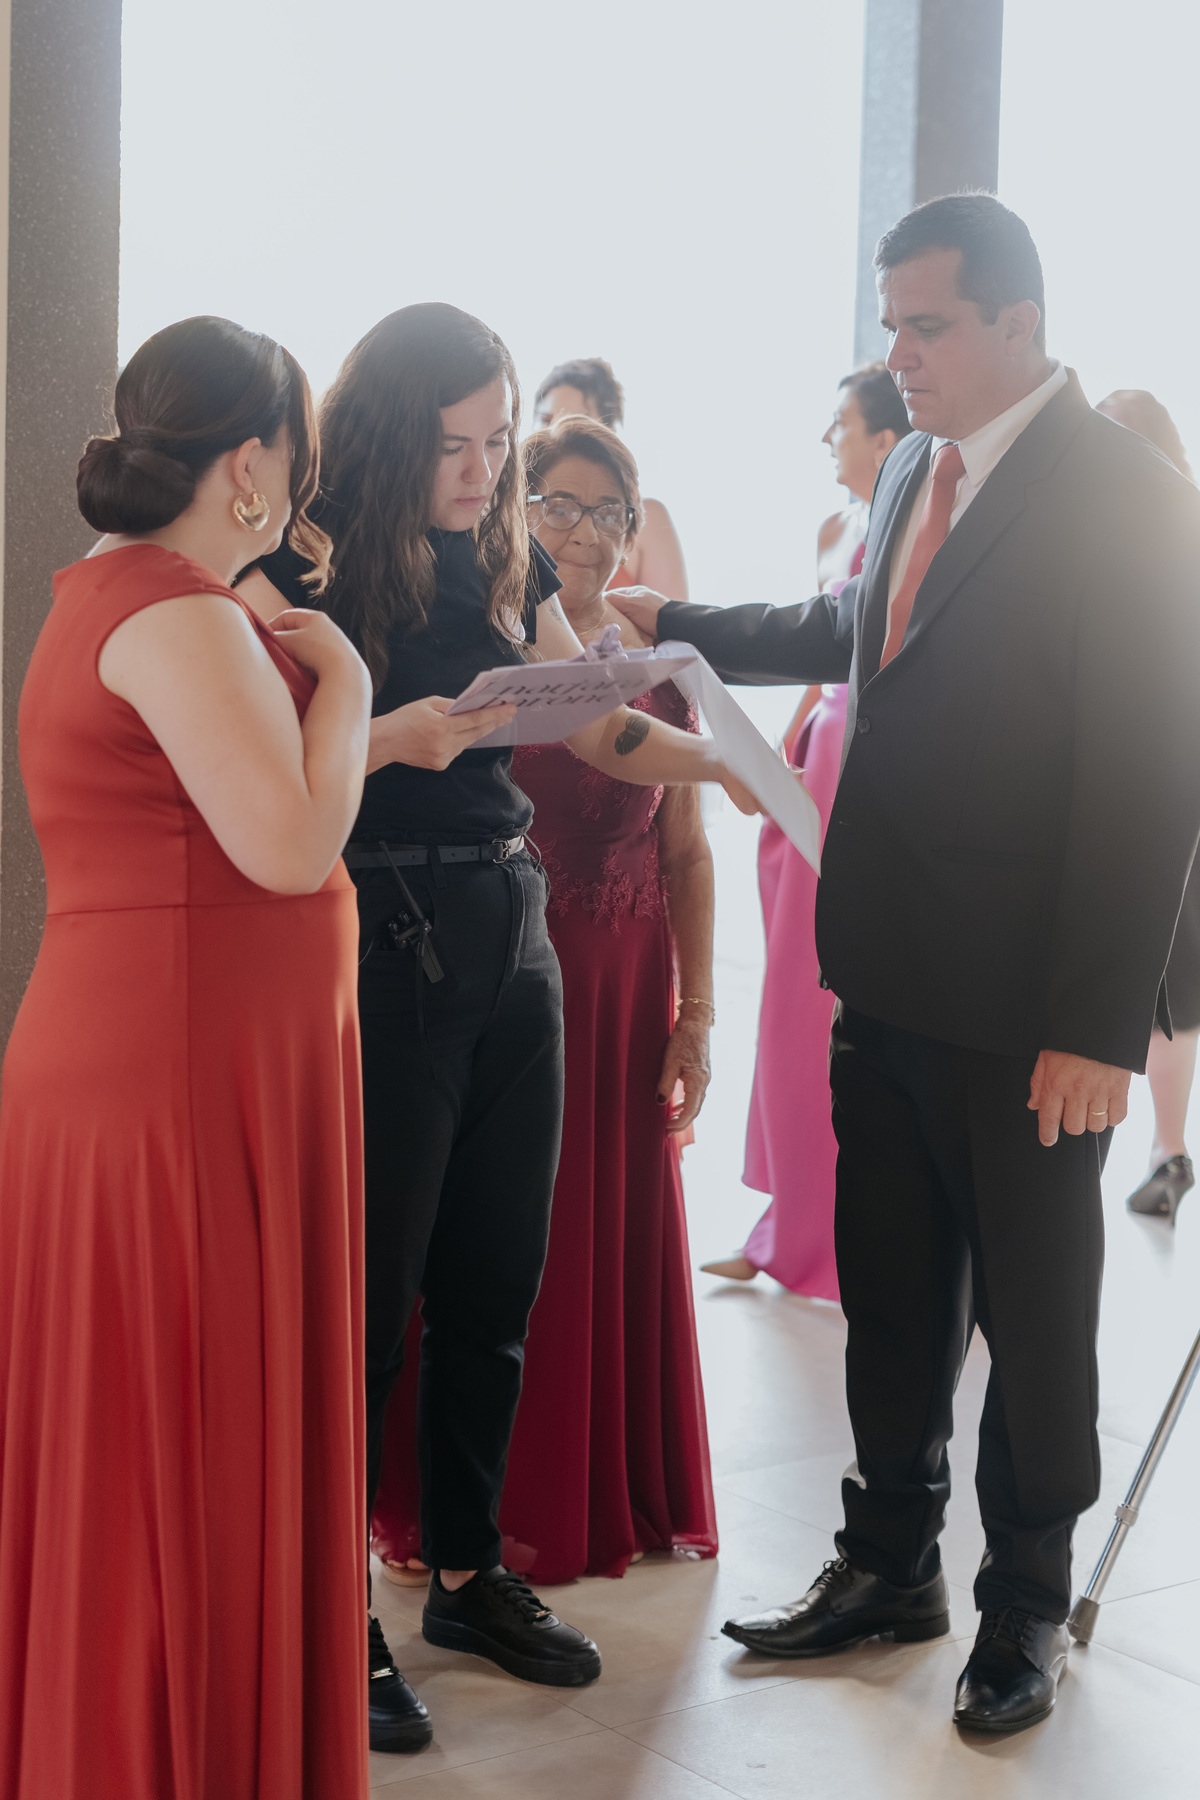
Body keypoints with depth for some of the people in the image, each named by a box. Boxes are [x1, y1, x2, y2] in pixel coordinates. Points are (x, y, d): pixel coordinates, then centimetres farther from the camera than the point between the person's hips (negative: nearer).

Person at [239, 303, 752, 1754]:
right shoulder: (302, 570, -8)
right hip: (380, 957, -6)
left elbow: (603, 731, 13)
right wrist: (389, 738, -26)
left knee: (494, 1283, 13)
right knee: (368, 1293, 0)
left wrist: (735, 760, -2)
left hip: (510, 947, 7)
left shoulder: (504, 569, 12)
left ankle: (468, 1575, 29)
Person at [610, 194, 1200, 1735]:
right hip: (885, 977, 7)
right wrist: (675, 624, 23)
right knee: (891, 1290, 18)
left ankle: (1026, 1603, 29)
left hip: (1026, 1013, -7)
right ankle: (890, 1561, 35)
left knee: (1031, 1310, 10)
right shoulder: (912, 471, 9)